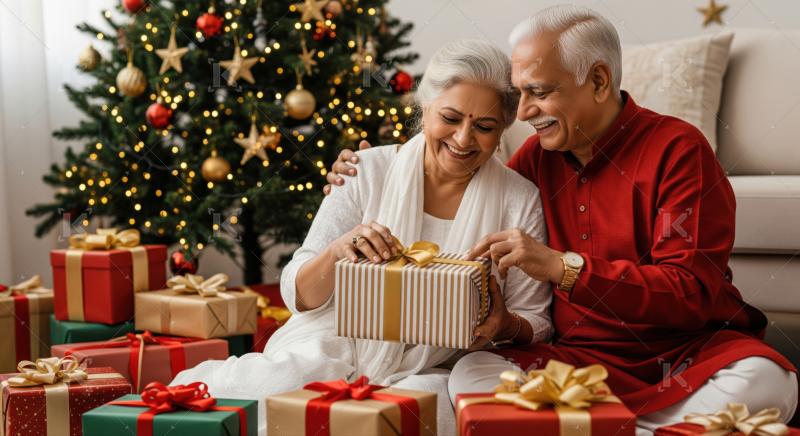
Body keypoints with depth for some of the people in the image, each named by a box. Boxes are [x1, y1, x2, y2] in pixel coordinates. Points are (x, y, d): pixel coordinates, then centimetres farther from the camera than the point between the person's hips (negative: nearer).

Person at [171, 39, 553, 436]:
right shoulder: (368, 171, -2)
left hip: (422, 374, 1)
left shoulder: (520, 201, -1)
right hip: (330, 354, 0)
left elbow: (536, 324, 5)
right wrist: (335, 253, -24)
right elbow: (297, 296, -2)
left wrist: (505, 325, -19)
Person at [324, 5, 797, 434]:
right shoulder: (537, 157, 6)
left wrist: (564, 267, -27)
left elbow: (692, 293, -17)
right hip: (585, 358, 4)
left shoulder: (678, 149, -9)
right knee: (471, 373, -22)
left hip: (691, 351, -3)